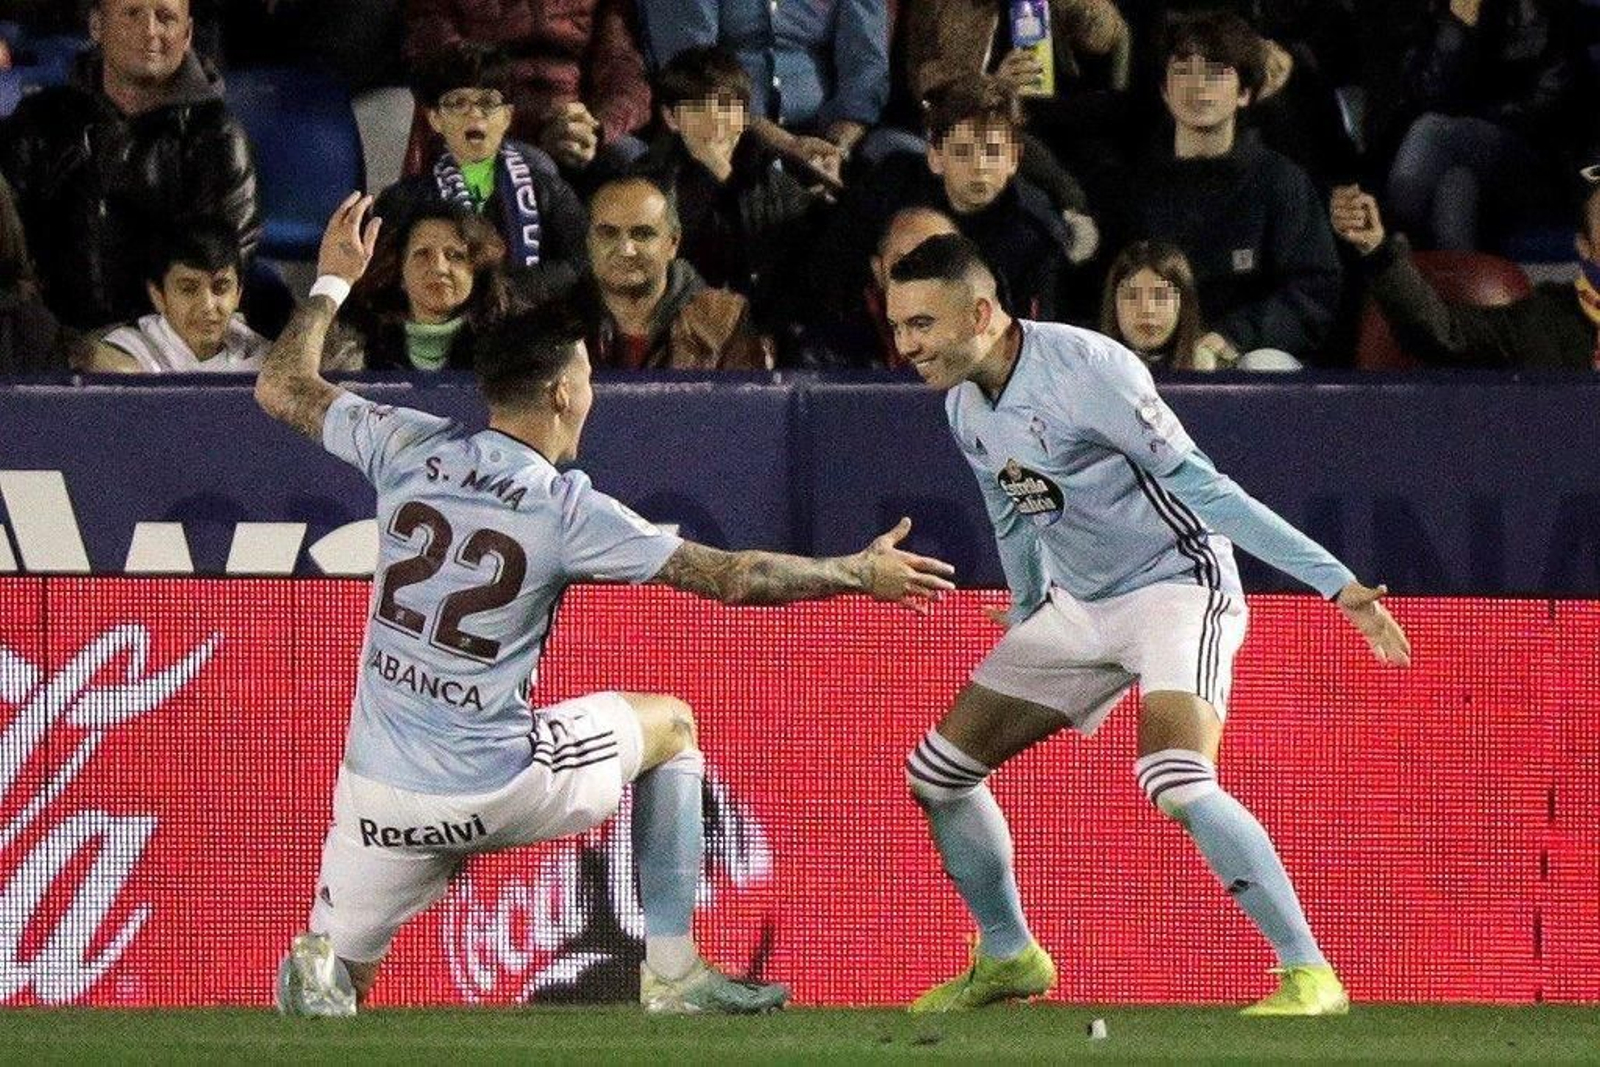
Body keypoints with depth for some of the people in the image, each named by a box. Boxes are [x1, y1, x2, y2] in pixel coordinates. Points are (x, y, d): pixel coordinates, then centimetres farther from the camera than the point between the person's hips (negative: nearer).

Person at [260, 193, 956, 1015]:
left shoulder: (408, 449, -2)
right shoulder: (566, 510, -10)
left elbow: (280, 388, 14)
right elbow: (731, 577, -6)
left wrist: (332, 283, 28)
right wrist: (860, 574, 8)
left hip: (379, 793, 3)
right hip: (494, 786, -3)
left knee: (335, 972, 22)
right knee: (671, 725, 23)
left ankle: (322, 970, -17)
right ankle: (672, 972, 19)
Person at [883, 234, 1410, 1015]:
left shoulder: (1083, 370, -24)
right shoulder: (964, 408, 1)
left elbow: (1199, 486, -24)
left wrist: (1338, 583, -25)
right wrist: (1028, 618, 31)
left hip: (1176, 585, -8)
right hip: (1076, 605, 8)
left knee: (1178, 787, -31)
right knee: (937, 774, 6)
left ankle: (1308, 973, -23)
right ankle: (1008, 957, 26)